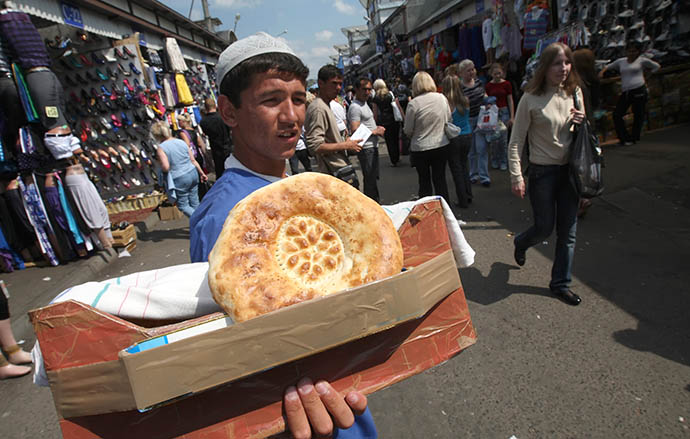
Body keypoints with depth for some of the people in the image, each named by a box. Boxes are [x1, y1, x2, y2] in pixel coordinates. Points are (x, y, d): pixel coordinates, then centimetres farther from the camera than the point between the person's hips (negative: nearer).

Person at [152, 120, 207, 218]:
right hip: (193, 173, 6)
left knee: (183, 205, 9)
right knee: (195, 203, 15)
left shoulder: (161, 148, -10)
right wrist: (202, 173, 16)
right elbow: (193, 160, 8)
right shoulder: (182, 142, 5)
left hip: (180, 180, -5)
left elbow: (166, 168, -21)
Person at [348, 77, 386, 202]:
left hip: (372, 146, 10)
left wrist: (377, 128, 7)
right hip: (366, 148, -10)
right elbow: (355, 131, -24)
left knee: (373, 178, 18)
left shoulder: (365, 103, 16)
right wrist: (375, 132, -15)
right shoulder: (355, 107, -16)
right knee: (370, 180, -5)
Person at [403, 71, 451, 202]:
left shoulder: (413, 103, -15)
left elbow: (408, 131, -8)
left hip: (420, 148, -3)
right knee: (440, 179, 15)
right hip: (441, 146, 3)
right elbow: (448, 119, 8)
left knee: (424, 182, 11)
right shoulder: (442, 98, -4)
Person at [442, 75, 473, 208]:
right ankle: (468, 195, 27)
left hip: (454, 139, -5)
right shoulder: (466, 101, -2)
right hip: (467, 136, 5)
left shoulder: (446, 103, -17)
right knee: (464, 165, 23)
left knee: (456, 169, 7)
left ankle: (463, 201, 13)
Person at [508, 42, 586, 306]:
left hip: (569, 169, 5)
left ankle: (561, 283, 24)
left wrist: (583, 122, -5)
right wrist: (516, 176, -17)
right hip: (542, 172, -5)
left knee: (568, 231, 8)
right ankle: (521, 243, 41)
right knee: (544, 228, 4)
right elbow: (516, 141, -11)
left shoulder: (574, 93, 6)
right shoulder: (531, 99, -11)